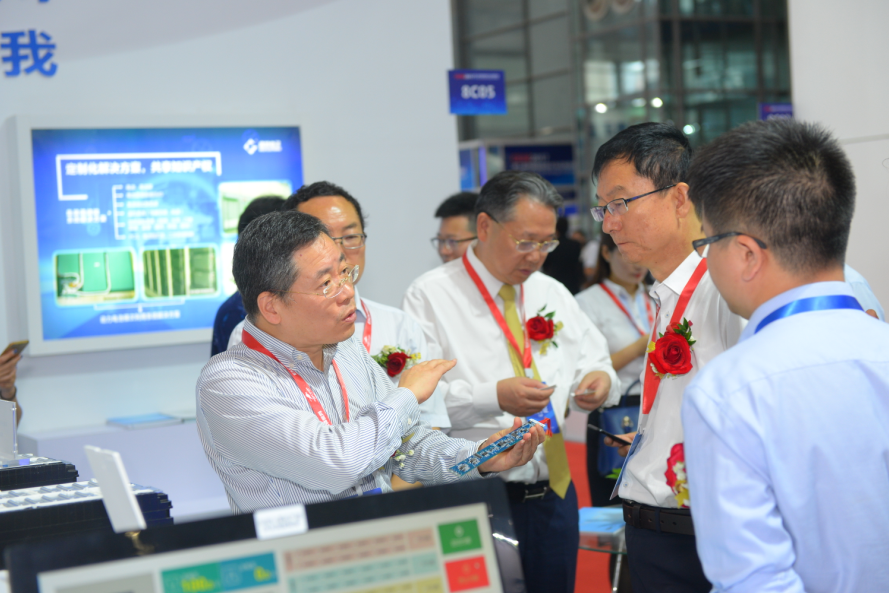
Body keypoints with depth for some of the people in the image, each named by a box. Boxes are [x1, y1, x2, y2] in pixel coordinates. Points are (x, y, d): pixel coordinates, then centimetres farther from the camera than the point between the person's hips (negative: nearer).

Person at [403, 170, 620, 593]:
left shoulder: (553, 294, 13)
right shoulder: (431, 296, -7)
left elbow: (596, 362, 18)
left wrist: (600, 380, -6)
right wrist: (494, 397, -26)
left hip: (553, 490, 6)